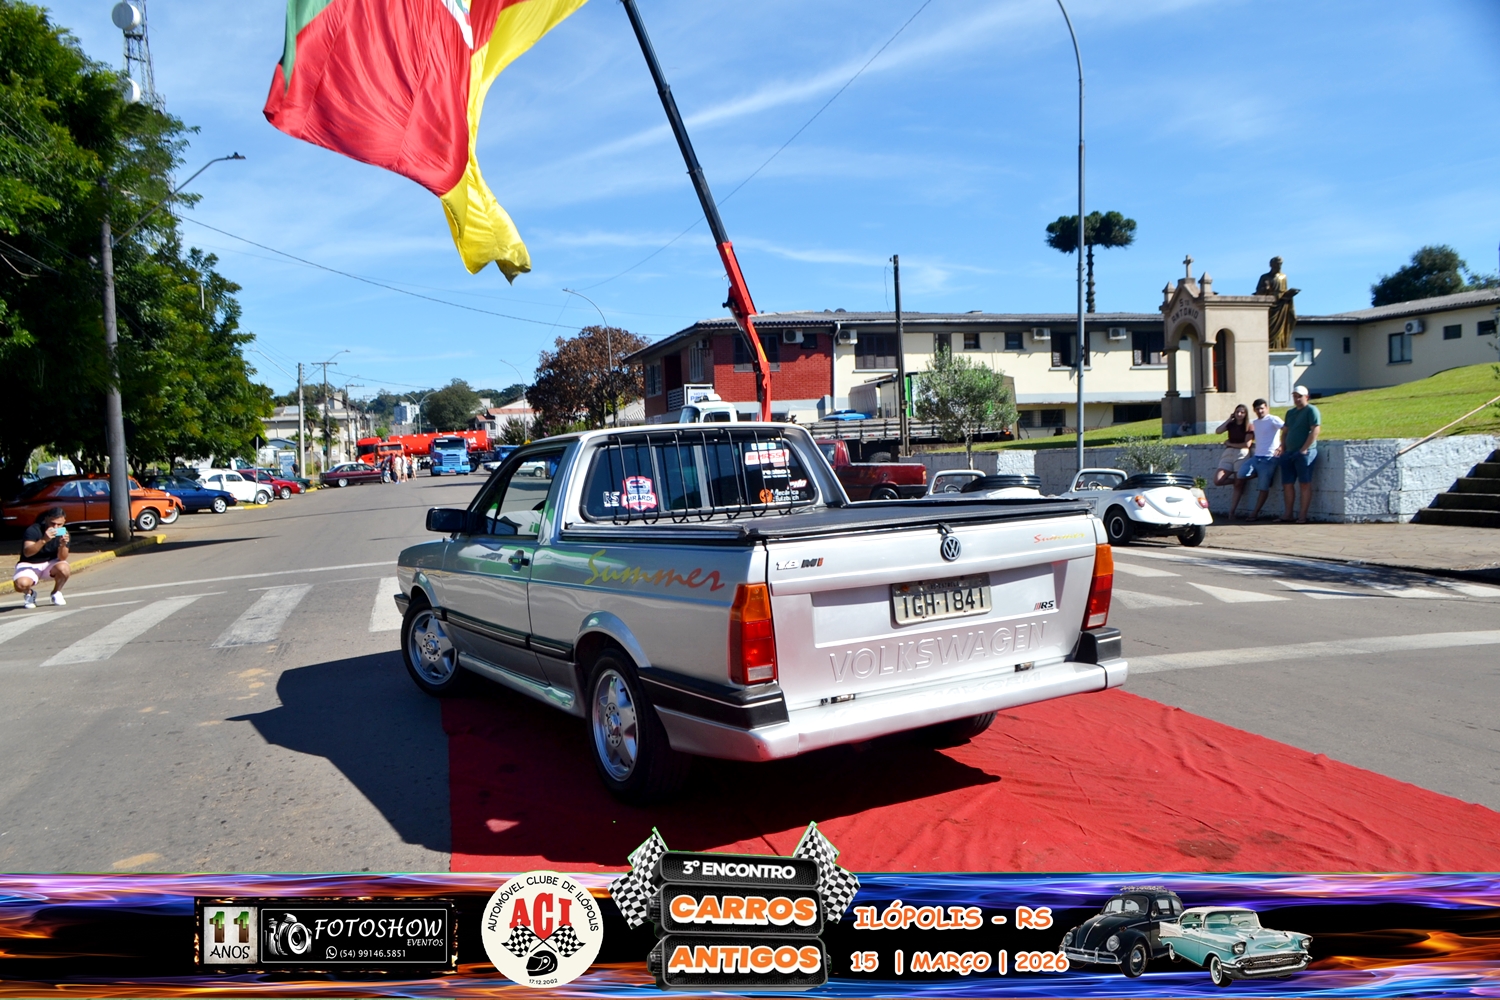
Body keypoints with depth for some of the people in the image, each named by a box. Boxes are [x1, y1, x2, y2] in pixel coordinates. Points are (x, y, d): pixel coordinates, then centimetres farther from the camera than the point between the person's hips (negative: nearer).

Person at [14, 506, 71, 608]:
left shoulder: (64, 533, -9)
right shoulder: (33, 530, -19)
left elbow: (62, 558, -16)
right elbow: (27, 553, -33)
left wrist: (63, 545, -36)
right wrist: (44, 540, -46)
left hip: (51, 563, 3)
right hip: (29, 565, -2)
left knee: (63, 568, -33)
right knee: (21, 584, -34)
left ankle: (56, 593, -1)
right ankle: (29, 593, 7)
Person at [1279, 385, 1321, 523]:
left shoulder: (1311, 410, -3)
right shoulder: (1290, 412, 20)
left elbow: (1315, 430, -13)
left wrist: (1304, 449, -17)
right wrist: (1283, 449, 10)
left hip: (1304, 453, -8)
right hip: (1289, 453, 8)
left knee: (1305, 484, -6)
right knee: (1287, 483, 6)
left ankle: (1302, 515, -7)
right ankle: (1288, 513, 12)